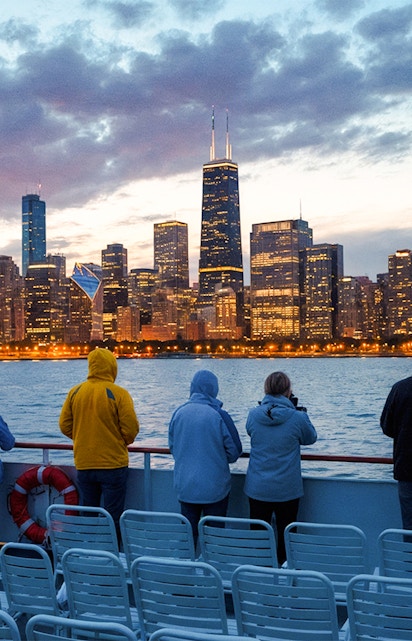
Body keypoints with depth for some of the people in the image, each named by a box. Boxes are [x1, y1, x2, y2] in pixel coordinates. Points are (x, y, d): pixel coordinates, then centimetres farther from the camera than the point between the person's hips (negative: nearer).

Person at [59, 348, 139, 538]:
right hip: (113, 464, -4)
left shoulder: (75, 392, -1)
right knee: (113, 517, 6)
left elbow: (65, 426, 4)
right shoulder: (119, 394, -12)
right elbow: (131, 429, -12)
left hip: (83, 464, 4)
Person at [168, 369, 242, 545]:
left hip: (185, 487, 3)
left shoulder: (178, 413, -4)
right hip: (215, 488, -3)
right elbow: (235, 451, -5)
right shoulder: (219, 415, -14)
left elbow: (172, 447, 8)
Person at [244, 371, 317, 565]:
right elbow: (310, 438, 6)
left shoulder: (253, 414, -6)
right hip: (287, 490, -2)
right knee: (286, 536, 13)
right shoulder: (297, 418, -14)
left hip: (257, 489, 2)